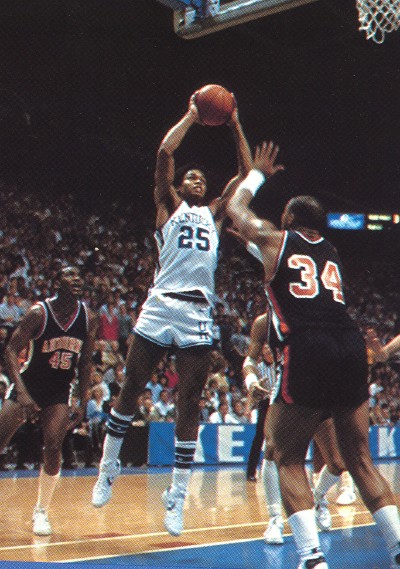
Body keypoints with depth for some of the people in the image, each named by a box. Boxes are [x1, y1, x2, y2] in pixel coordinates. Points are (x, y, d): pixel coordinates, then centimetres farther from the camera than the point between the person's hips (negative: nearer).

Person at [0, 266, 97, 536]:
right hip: (29, 385, -2)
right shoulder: (39, 313, -18)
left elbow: (85, 363, 5)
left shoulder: (88, 319, -6)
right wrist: (22, 394, -27)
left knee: (53, 448, -13)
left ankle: (41, 512, 2)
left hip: (59, 392, 2)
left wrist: (83, 404, 2)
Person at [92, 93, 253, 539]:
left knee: (189, 406, 0)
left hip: (198, 317, 3)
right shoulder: (168, 206, 13)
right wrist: (191, 116, 9)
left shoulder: (213, 213, 22)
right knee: (129, 392, 4)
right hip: (161, 307, -3)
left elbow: (245, 172, 20)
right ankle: (108, 468, 22)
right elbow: (164, 153, 0)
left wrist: (234, 125, 18)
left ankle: (177, 495, 5)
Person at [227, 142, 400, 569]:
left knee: (287, 458, 7)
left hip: (308, 350, -5)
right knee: (359, 459, 15)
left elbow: (236, 208, 31)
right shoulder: (332, 253, 26)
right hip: (352, 345, 5)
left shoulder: (276, 240, 13)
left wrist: (259, 172, 46)